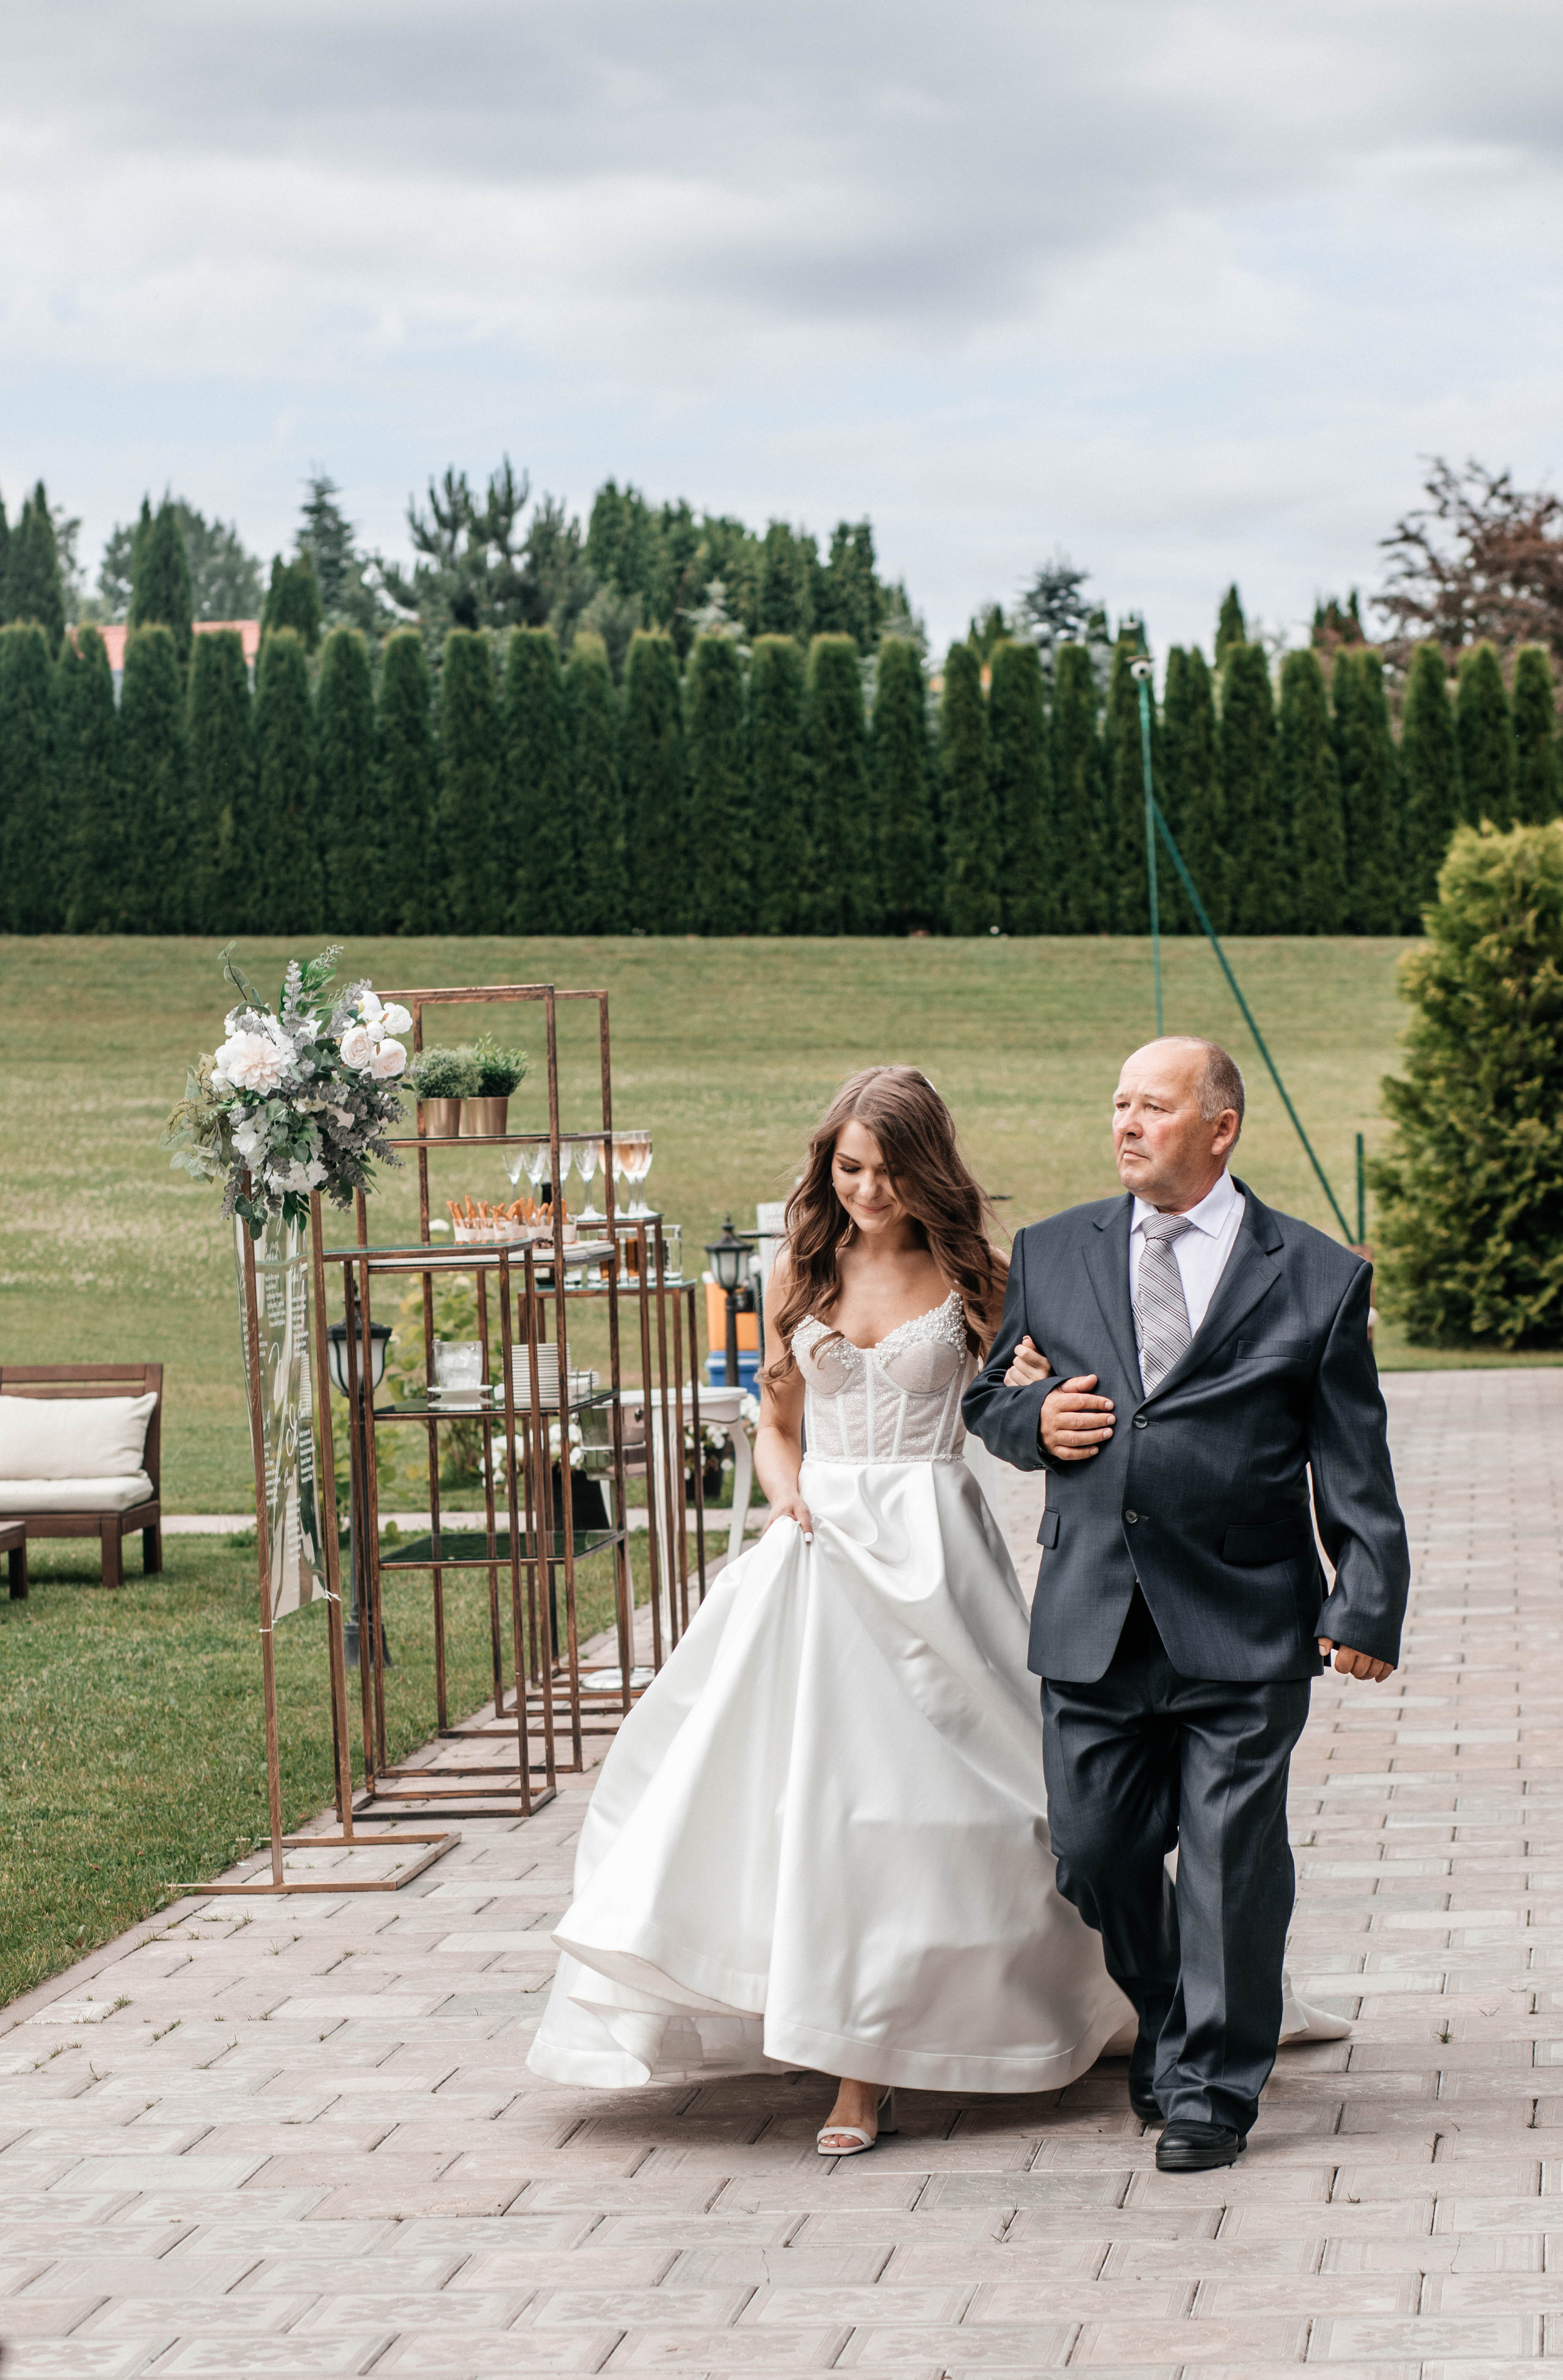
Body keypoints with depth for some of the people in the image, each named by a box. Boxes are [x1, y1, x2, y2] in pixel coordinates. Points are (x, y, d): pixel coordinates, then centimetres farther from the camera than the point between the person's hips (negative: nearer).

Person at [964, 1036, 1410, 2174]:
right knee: (1095, 1850, 8)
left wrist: (1366, 1608, -5)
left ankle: (1212, 2087, 14)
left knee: (1231, 1860, 0)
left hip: (1244, 1624, -3)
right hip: (1094, 1619, 3)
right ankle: (1165, 2024, 34)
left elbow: (1356, 1467, 2)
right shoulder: (1052, 1253, 10)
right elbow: (989, 1398, 20)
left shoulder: (1317, 1277, 2)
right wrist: (1033, 1418, -3)